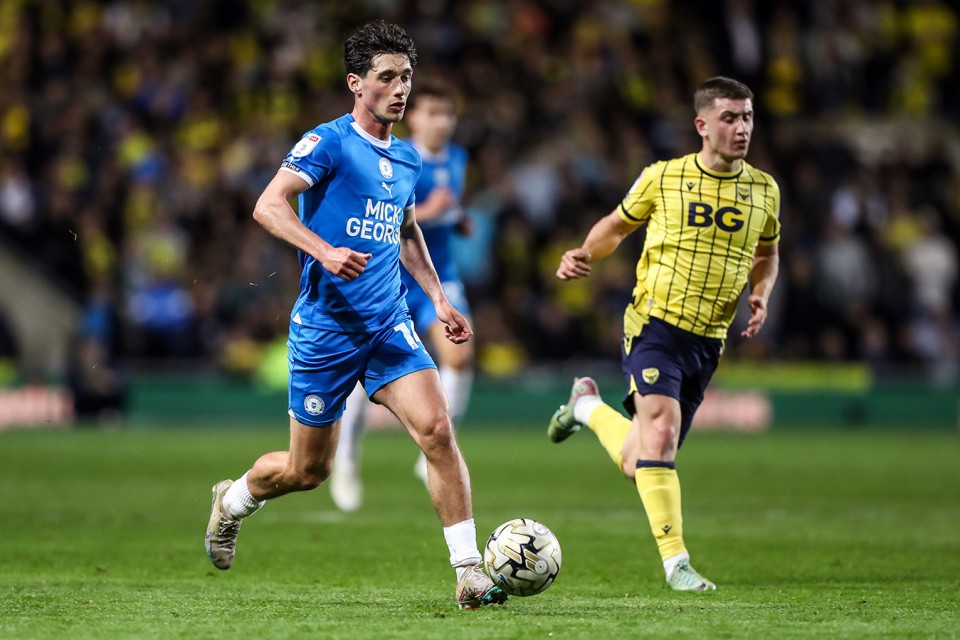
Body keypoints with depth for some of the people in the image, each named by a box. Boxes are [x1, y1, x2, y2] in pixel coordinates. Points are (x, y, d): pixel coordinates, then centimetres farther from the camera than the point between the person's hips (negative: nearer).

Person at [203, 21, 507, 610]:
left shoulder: (408, 160, 13)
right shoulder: (329, 143, -9)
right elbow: (268, 206, -20)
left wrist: (438, 296, 19)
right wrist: (325, 252, -34)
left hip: (389, 326, 5)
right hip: (325, 328, -5)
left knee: (436, 428, -17)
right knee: (309, 469, 6)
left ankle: (470, 574, -17)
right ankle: (234, 500, 39)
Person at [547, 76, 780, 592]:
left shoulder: (763, 191, 6)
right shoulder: (662, 178, -2)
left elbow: (766, 255, 24)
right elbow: (617, 225, 14)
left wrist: (761, 294, 4)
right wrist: (585, 255, -5)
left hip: (708, 340, 4)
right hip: (655, 323, -4)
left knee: (638, 465, 6)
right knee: (661, 426, -26)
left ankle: (588, 404, 37)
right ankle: (676, 562, -23)